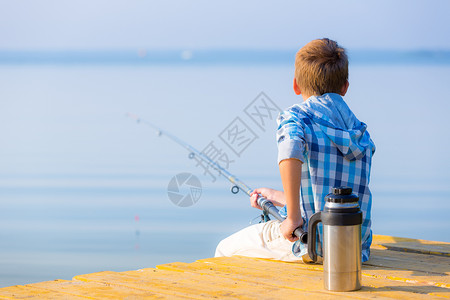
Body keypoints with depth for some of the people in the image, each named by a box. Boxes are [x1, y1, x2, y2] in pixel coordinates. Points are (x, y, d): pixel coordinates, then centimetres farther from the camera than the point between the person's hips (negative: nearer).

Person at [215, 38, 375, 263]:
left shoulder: (295, 116, -6)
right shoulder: (362, 133, 15)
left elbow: (290, 151, -32)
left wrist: (293, 217, -25)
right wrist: (277, 197, 35)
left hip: (312, 247, -7)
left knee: (226, 250, 15)